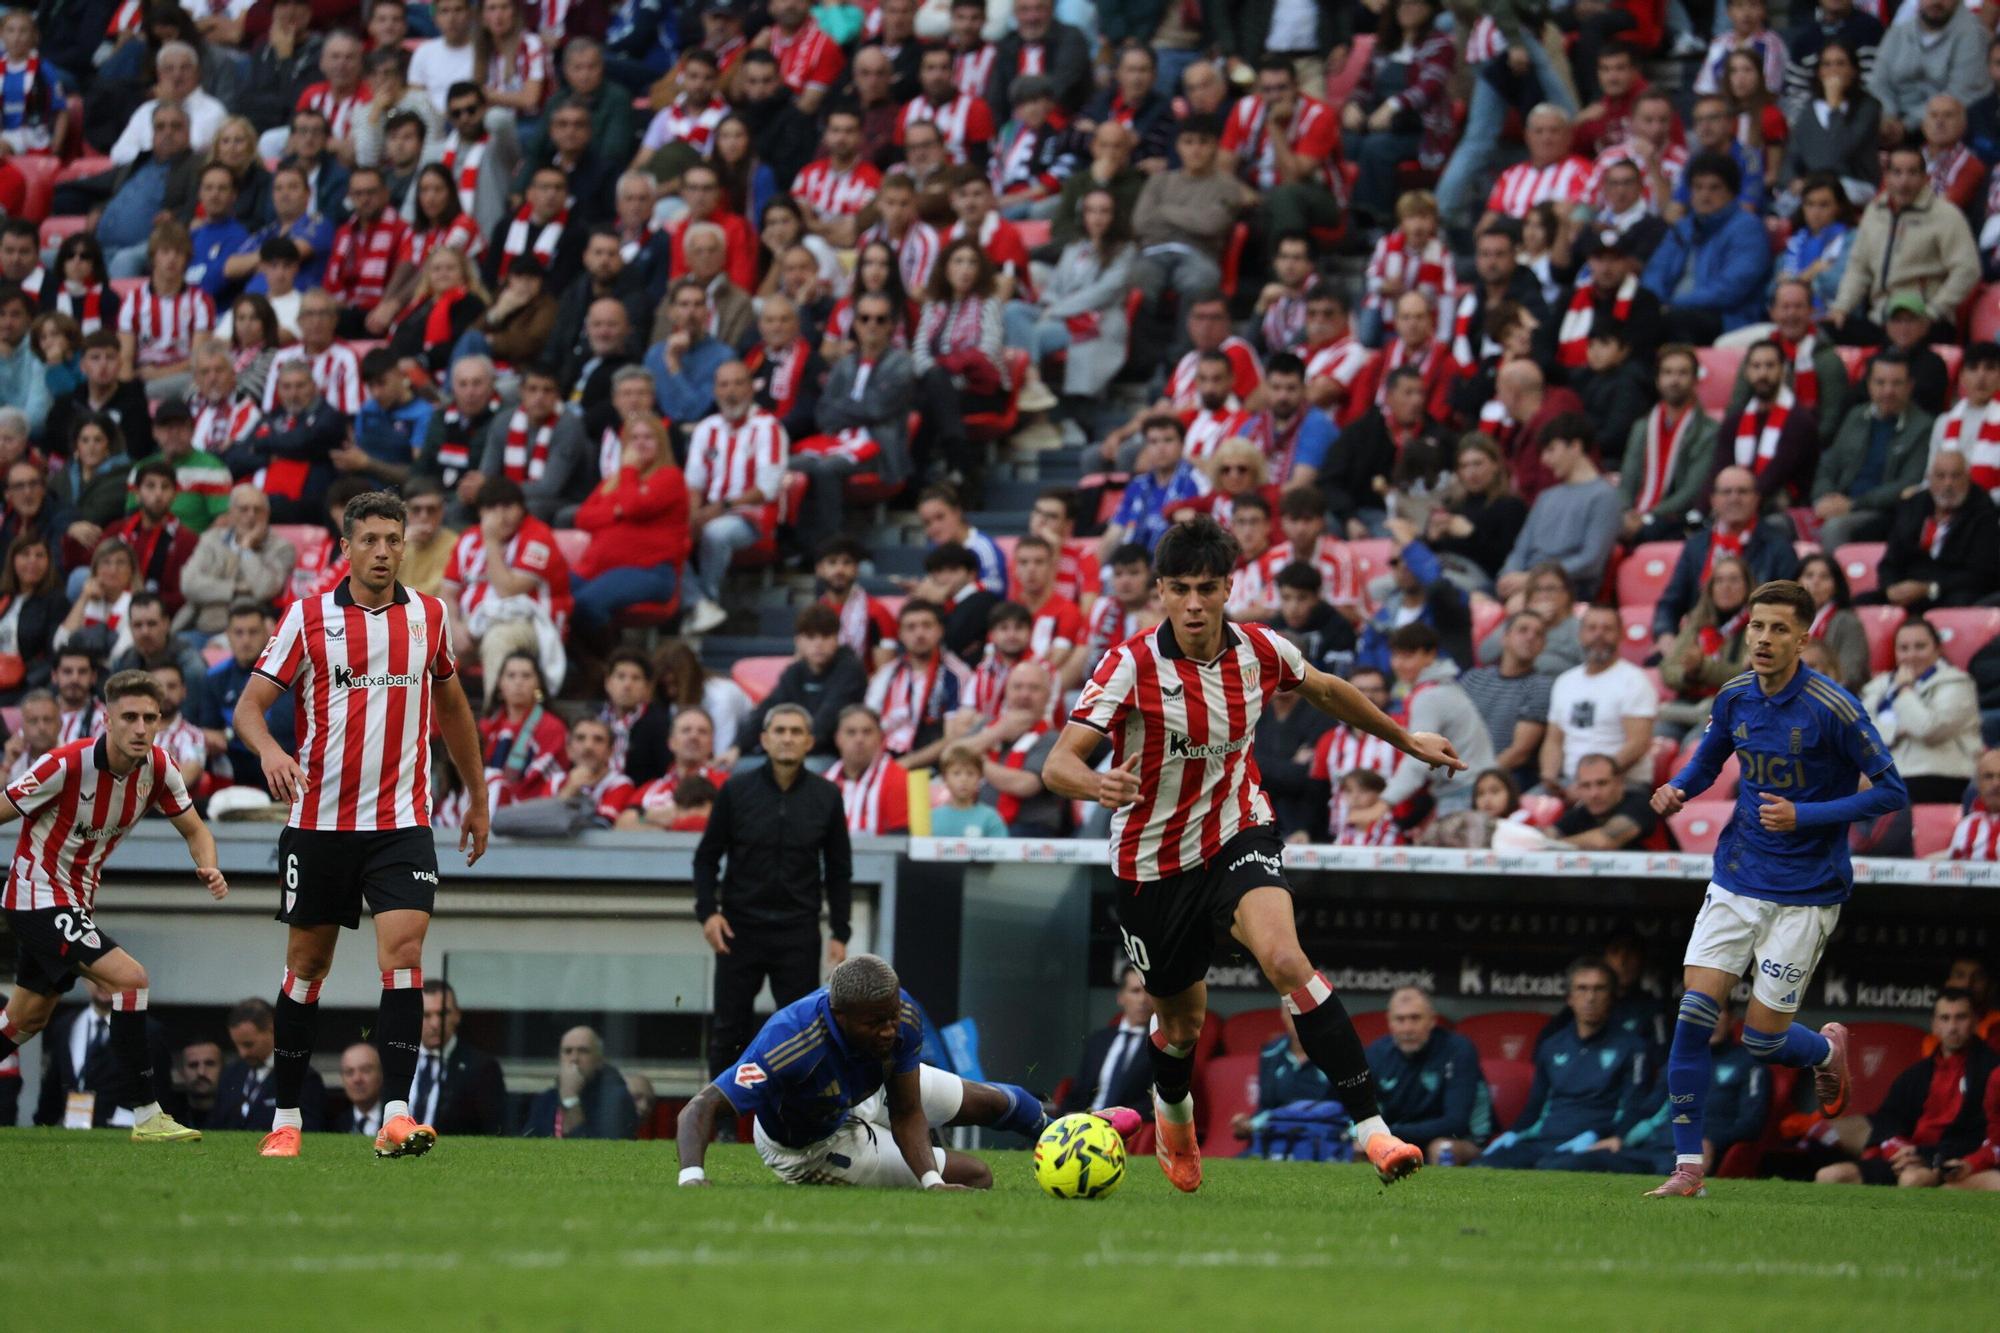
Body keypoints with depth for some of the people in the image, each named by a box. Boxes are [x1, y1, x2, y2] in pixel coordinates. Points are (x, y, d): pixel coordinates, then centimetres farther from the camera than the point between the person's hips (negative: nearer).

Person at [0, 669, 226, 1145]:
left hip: (75, 903, 8)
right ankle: (146, 1114, -20)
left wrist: (208, 868, -17)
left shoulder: (158, 768, -7)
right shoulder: (67, 765, -25)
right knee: (130, 978, -22)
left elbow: (194, 829, 5)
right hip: (38, 896, -8)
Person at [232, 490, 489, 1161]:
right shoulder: (307, 616, -2)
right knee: (307, 963, 7)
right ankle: (286, 1117, 18)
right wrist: (270, 751, -26)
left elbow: (452, 705, 21)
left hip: (402, 822, 0)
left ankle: (396, 1118, -20)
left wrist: (477, 796, 25)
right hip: (320, 821, 0)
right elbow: (249, 705, -4)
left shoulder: (429, 615, 5)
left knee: (403, 955, -15)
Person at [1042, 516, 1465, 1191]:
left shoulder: (1261, 652, -9)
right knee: (1183, 1021, 14)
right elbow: (1058, 765, -28)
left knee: (1285, 959, -27)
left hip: (1237, 832, 1)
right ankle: (1173, 1111, 52)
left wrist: (1406, 740, 26)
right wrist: (1097, 785, -51)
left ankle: (1370, 1125, -29)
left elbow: (1324, 690, 15)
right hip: (1154, 862, -1)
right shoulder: (1132, 666, -21)